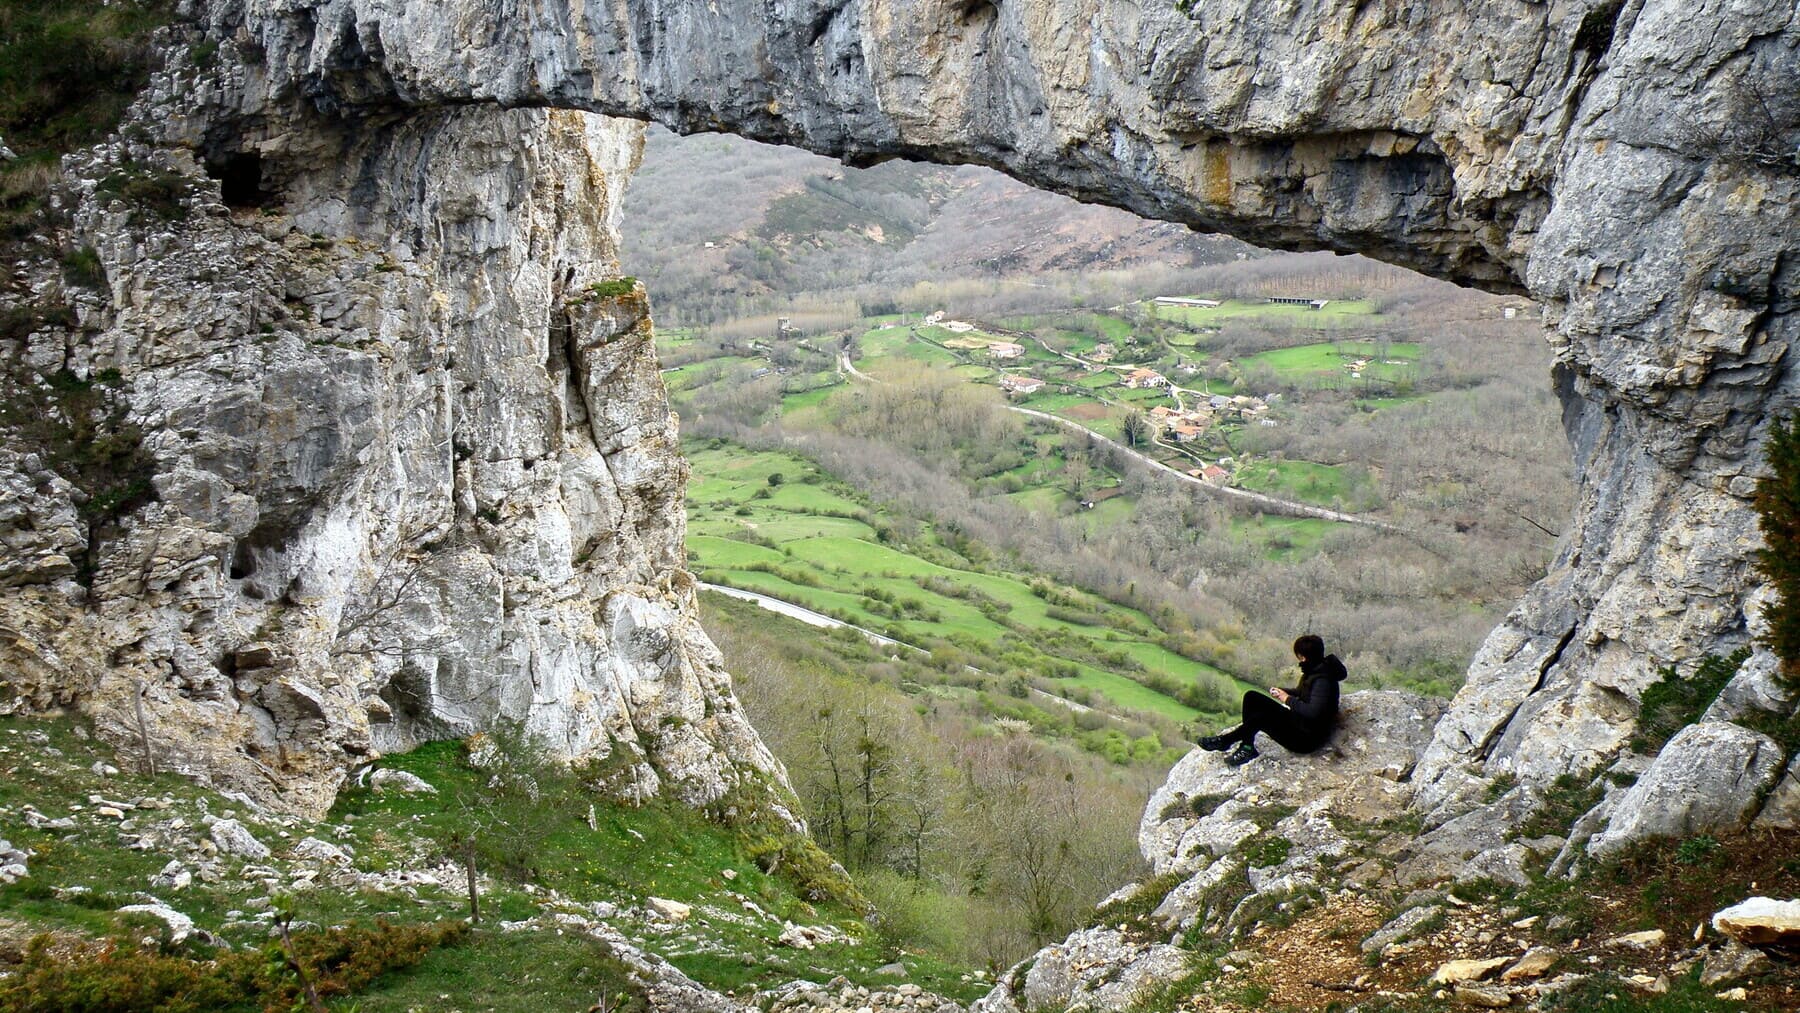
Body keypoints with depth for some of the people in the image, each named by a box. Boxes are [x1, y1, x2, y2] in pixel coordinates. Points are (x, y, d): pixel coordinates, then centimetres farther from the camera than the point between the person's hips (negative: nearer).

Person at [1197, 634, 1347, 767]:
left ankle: (1225, 741, -5)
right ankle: (1247, 746, -5)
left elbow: (1313, 712, -36)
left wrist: (1288, 700, -23)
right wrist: (1282, 692, 3)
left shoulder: (1323, 680, -25)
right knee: (1252, 697, 1)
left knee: (1260, 718, -28)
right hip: (1297, 721, 10)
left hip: (1306, 739, -10)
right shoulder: (1313, 671, 5)